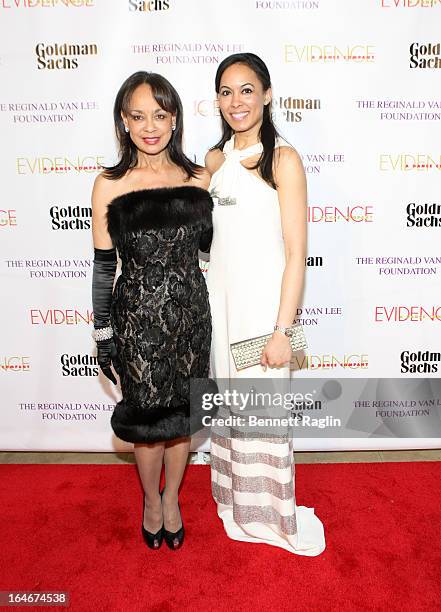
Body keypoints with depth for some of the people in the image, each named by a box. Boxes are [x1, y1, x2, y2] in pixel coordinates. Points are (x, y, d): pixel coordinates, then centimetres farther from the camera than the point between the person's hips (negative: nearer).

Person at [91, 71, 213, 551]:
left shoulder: (198, 179, 0)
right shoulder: (110, 185, -6)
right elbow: (104, 266, -4)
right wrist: (103, 335, -3)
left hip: (190, 311, 3)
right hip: (138, 316, -2)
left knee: (183, 410, 15)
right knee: (147, 415, 12)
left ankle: (172, 499, 42)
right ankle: (151, 500, 42)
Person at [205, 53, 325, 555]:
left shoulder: (283, 159, -9)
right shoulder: (215, 158, 9)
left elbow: (296, 252, -13)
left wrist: (282, 330, -17)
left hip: (263, 303, -5)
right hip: (220, 299, 6)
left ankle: (272, 515, 32)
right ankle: (235, 500, 40)